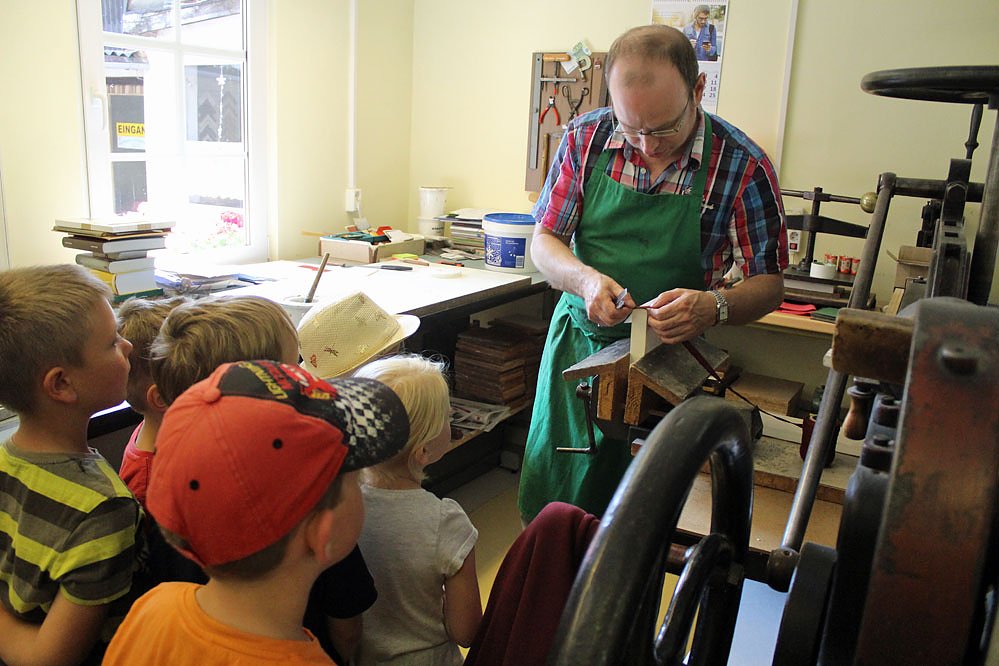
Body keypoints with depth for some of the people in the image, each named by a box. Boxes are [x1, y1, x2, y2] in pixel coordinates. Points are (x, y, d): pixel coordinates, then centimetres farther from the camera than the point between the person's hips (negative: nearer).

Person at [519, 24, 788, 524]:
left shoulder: (741, 166, -13)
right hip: (577, 340, 3)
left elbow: (768, 283, -7)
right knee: (545, 500, 13)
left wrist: (714, 306, -28)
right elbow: (544, 241, 0)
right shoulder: (586, 138, -7)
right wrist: (585, 278, -21)